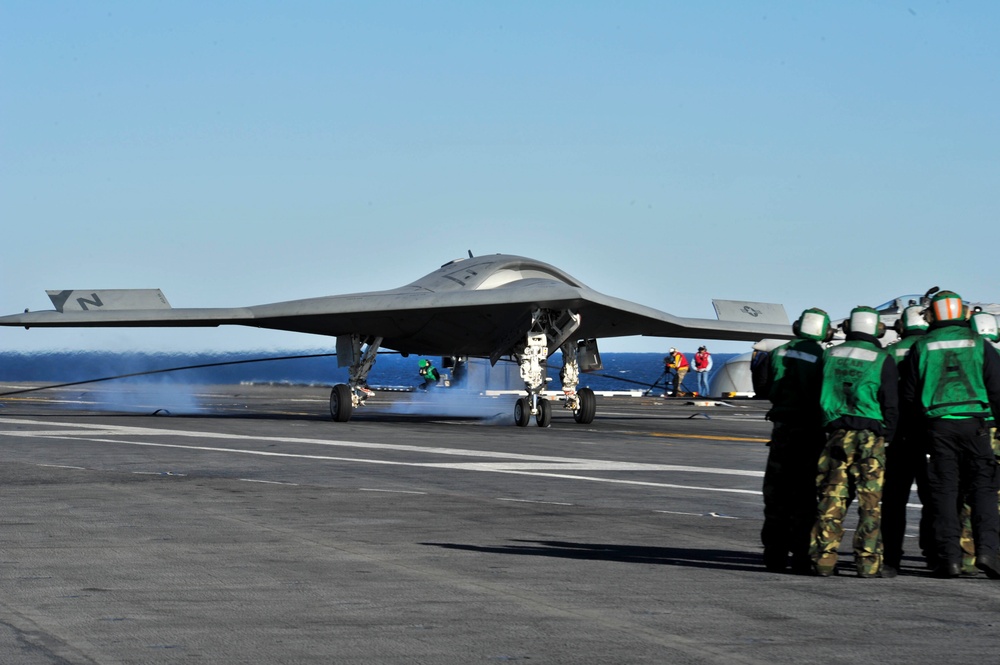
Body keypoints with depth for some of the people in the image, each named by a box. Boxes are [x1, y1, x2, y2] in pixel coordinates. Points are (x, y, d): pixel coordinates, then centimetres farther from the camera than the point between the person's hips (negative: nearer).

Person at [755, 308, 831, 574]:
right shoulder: (822, 357, -9)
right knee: (805, 496, 0)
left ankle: (774, 554, 11)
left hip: (782, 429, 3)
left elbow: (762, 390, 9)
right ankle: (802, 556, -2)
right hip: (810, 432, -3)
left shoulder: (779, 353, 3)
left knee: (776, 493, 10)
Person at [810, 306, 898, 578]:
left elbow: (820, 395, 13)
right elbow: (891, 403, -2)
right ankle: (868, 561, -2)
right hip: (871, 436, -3)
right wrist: (888, 434, 8)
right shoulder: (882, 360, -2)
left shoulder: (831, 355, 9)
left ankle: (824, 557, 3)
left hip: (837, 434, 3)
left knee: (832, 498, 7)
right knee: (870, 502, 0)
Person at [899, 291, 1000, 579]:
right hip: (974, 423, -1)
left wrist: (917, 421, 21)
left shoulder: (922, 347, 5)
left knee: (945, 491, 4)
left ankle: (950, 557, 0)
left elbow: (908, 395, 7)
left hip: (938, 425, 1)